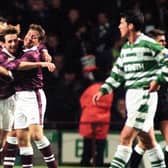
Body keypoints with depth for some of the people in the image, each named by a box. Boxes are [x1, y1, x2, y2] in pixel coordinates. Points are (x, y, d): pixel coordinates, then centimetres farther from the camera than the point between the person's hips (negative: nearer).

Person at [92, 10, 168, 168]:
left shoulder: (148, 44, -10)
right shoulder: (125, 48, 15)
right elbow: (117, 73, 22)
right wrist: (103, 90, 15)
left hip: (144, 95, -8)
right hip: (131, 95, 8)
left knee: (126, 137, -13)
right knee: (147, 140, 10)